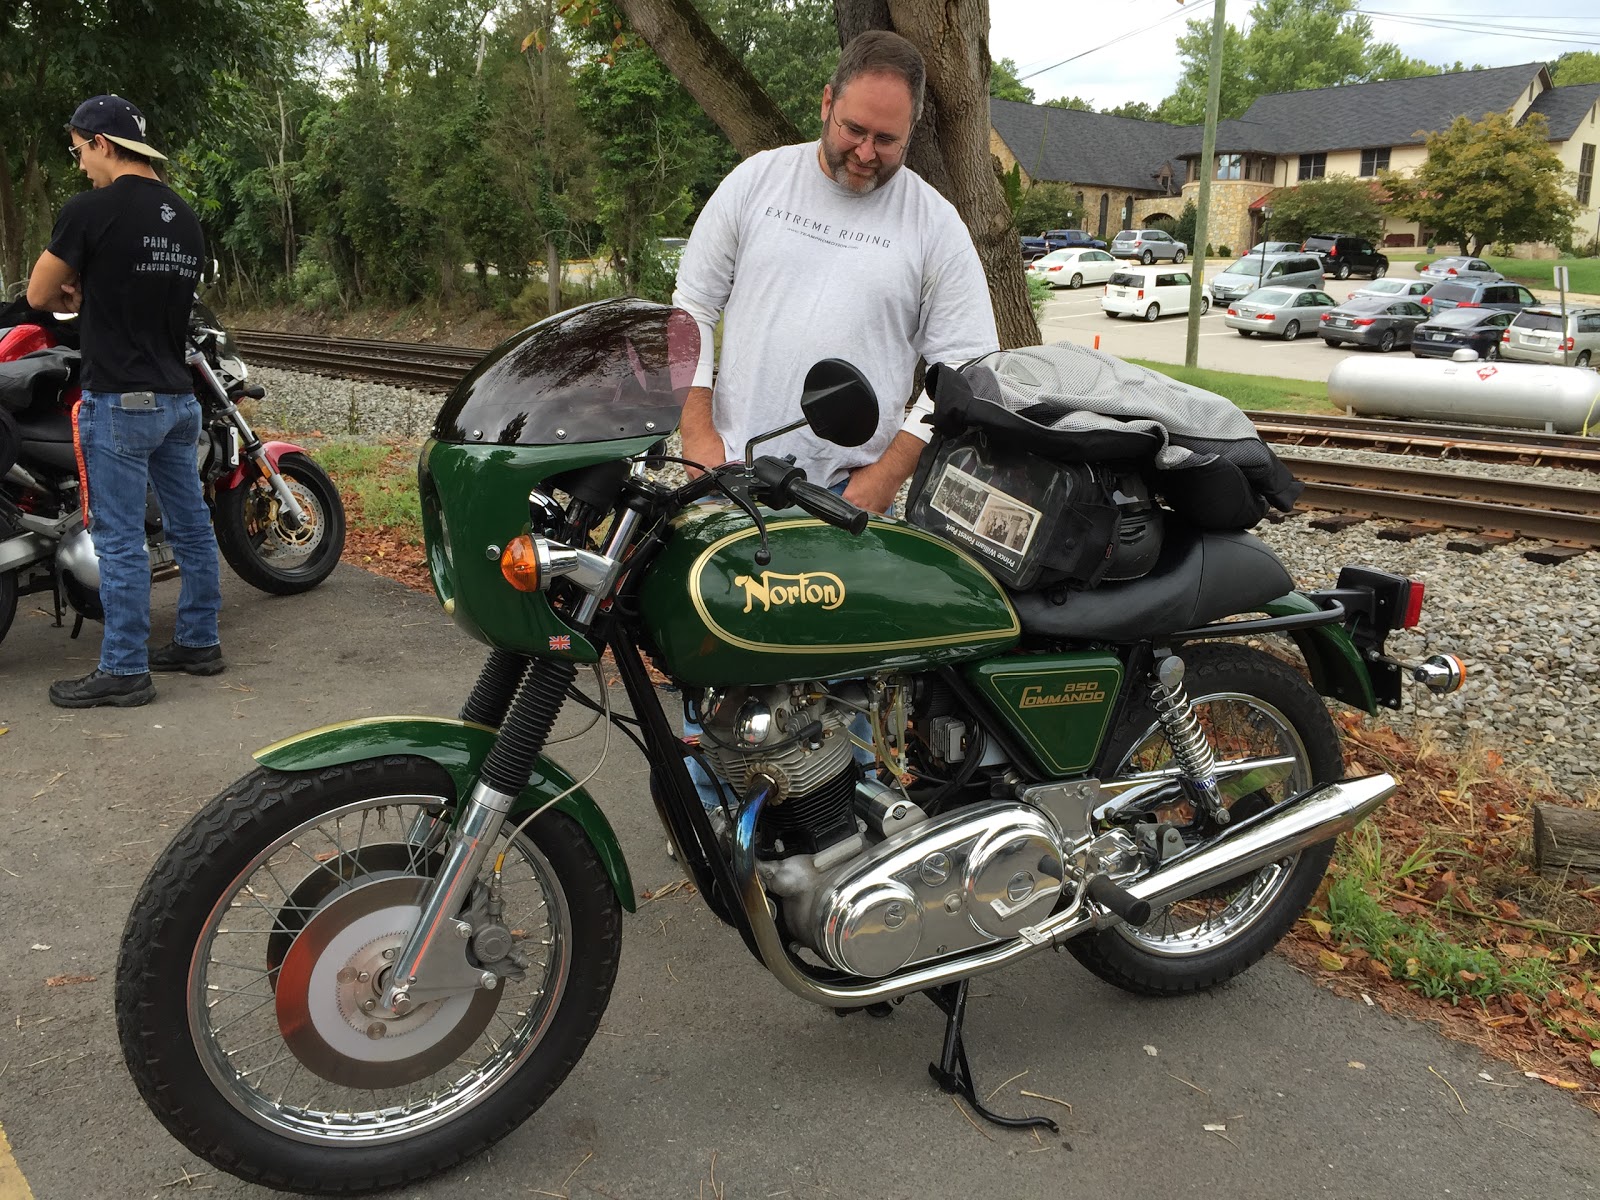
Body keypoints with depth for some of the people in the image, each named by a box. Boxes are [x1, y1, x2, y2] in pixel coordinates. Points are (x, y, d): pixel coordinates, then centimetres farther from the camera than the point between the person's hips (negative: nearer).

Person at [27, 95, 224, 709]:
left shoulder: (91, 209, -11)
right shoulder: (186, 219, 10)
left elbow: (39, 295, -2)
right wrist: (90, 293, 13)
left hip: (118, 400, -7)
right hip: (179, 397, 7)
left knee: (120, 541, -2)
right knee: (191, 527, 12)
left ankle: (124, 670, 5)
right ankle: (199, 641, 22)